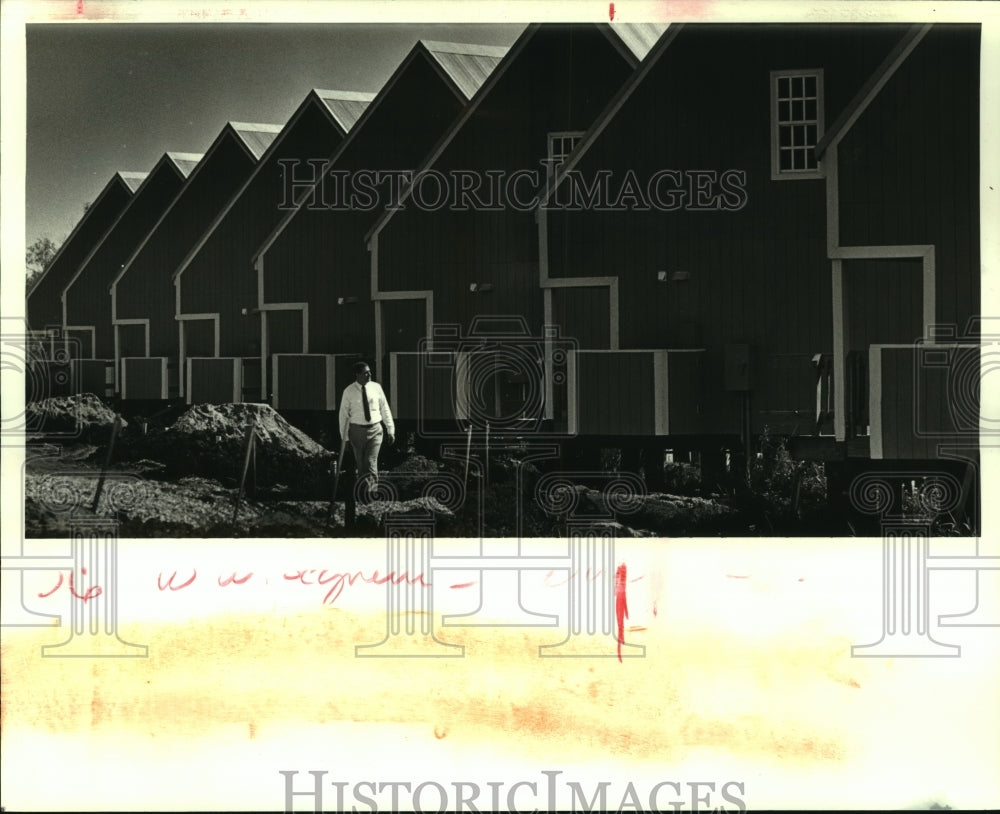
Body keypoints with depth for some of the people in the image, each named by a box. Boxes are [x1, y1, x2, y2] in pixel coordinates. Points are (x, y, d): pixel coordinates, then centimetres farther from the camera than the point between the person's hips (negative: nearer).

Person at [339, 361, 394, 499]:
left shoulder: (376, 387, -1)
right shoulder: (349, 391, -5)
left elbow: (385, 409, 6)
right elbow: (344, 414, 0)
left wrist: (390, 430, 5)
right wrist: (344, 436, 0)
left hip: (375, 430, 0)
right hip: (357, 430, 0)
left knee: (371, 461, -13)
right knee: (361, 463, 6)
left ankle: (371, 487, -10)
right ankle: (363, 493, 18)